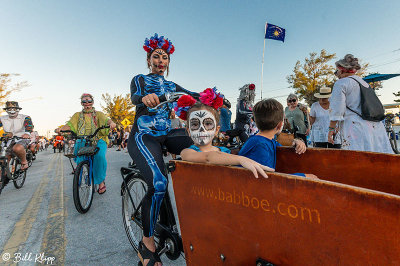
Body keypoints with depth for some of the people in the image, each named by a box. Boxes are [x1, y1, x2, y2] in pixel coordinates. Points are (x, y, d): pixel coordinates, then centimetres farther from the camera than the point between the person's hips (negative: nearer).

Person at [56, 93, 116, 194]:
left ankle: (101, 182, -14)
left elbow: (106, 119, -7)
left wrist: (111, 123, -31)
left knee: (99, 155, -30)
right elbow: (70, 124, 6)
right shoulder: (78, 115, 20)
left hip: (98, 140, -2)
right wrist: (61, 129, -17)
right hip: (83, 141, 2)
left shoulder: (98, 114, 14)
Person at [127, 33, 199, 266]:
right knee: (159, 182, -28)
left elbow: (196, 96, 9)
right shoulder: (140, 79, 11)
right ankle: (147, 243, -7)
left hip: (168, 133, 5)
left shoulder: (172, 86, 23)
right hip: (144, 135, -4)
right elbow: (134, 96, -12)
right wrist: (145, 97, -37)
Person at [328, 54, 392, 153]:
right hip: (376, 127, 9)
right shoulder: (365, 83, 24)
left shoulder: (341, 83, -2)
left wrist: (332, 128, -7)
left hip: (356, 129, -8)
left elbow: (337, 109, -10)